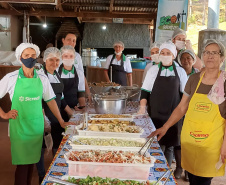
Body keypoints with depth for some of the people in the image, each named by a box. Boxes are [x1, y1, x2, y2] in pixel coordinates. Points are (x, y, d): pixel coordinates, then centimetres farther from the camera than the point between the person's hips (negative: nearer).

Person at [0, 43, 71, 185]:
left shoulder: (42, 78, 3)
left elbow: (50, 100, 8)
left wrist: (61, 121, 7)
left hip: (37, 124, 3)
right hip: (19, 125, -3)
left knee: (32, 160, 11)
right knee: (22, 162, -1)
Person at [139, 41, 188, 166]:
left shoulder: (180, 72, 5)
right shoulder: (153, 70, 4)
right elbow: (145, 91, 4)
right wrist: (142, 107, -7)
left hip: (173, 115, 1)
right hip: (155, 114, 0)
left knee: (169, 145, 6)